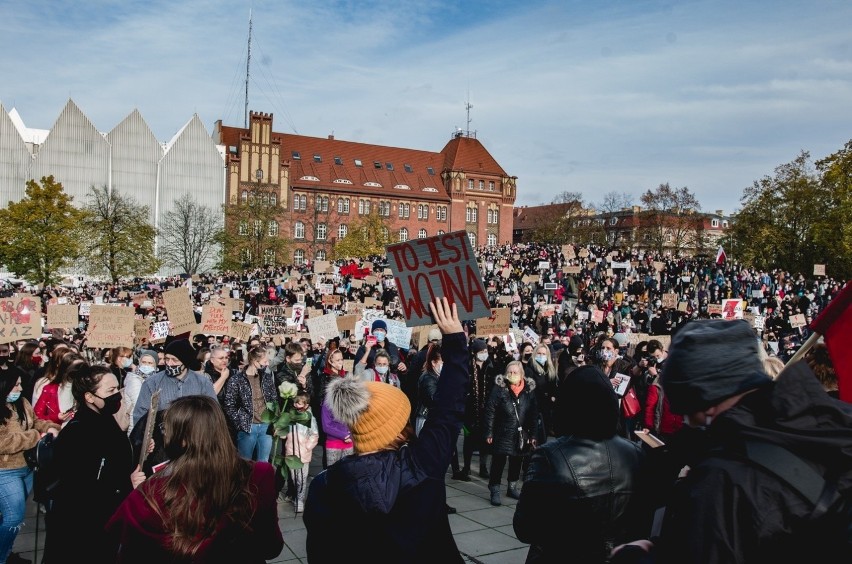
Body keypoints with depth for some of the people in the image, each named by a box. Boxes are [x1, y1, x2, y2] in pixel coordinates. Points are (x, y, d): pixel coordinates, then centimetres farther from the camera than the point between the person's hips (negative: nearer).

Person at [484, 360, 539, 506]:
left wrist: (533, 434, 3)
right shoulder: (500, 387, -9)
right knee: (498, 461, -2)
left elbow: (534, 414, 5)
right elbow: (490, 410, -8)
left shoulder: (529, 389, 0)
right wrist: (489, 432, -9)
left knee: (517, 461, 14)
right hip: (502, 433, -3)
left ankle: (512, 487, 32)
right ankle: (495, 490, 9)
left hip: (521, 434, 4)